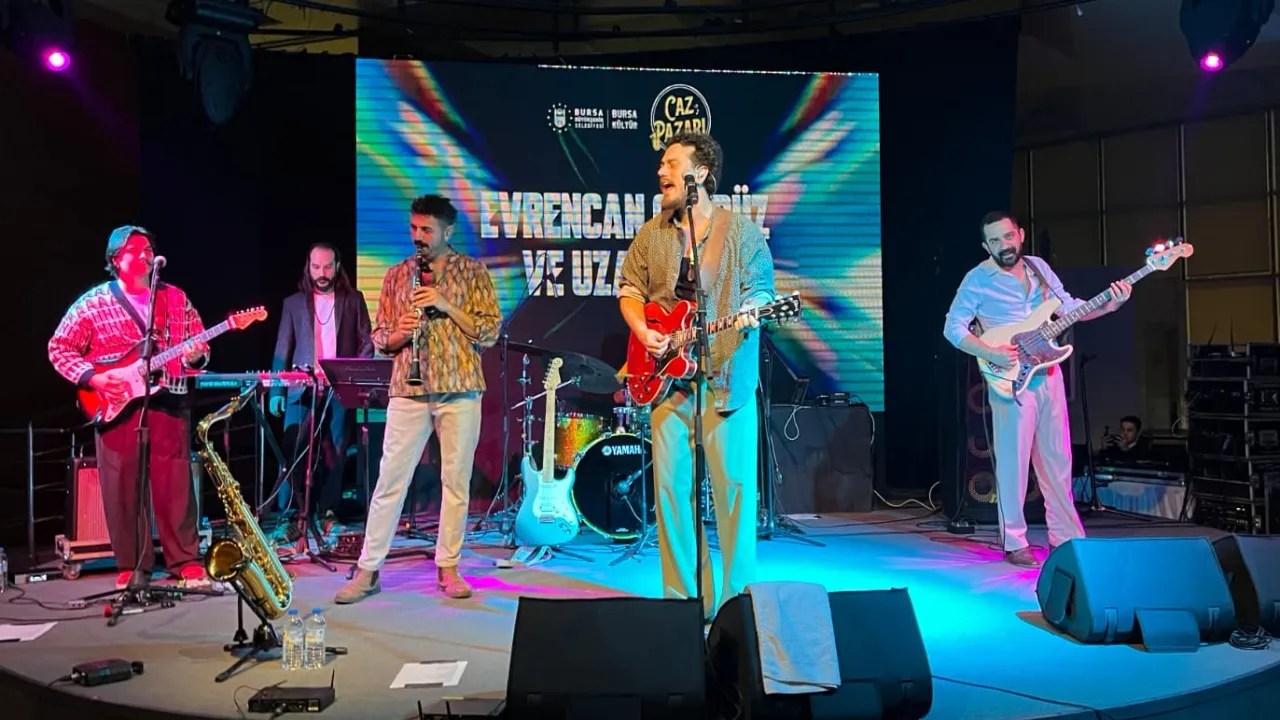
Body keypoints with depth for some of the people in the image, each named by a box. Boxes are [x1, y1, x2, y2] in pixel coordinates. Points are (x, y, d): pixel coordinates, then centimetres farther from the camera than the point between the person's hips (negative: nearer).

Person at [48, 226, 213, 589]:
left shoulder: (176, 298, 9)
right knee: (123, 488, 3)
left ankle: (186, 562, 10)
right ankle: (132, 566, 14)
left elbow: (199, 344, 13)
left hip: (169, 403, 1)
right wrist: (92, 378, -11)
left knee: (176, 486, 1)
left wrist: (195, 356, -10)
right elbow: (59, 348, 2)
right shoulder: (93, 302, 1)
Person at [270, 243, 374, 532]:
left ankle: (328, 513, 6)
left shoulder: (353, 300, 10)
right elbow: (282, 350, 9)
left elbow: (367, 343, 7)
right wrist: (276, 390, 1)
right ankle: (300, 514, -1)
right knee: (296, 452, -7)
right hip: (303, 390, 1)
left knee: (335, 452, -1)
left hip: (340, 389, 0)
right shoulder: (293, 303, 12)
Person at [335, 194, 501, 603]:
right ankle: (368, 569, 7)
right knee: (390, 479, 1)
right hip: (408, 389, 2)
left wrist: (445, 304, -12)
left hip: (460, 389, -1)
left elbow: (489, 333, -3)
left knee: (456, 480, 4)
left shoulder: (473, 272, 4)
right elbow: (379, 339, 12)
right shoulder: (397, 275, 11)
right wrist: (399, 332, -10)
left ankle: (448, 567, 16)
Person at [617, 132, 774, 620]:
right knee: (670, 485, 3)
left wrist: (752, 312, -23)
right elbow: (630, 290, 15)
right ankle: (682, 595, 14)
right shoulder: (651, 234, 13)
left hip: (726, 375, -4)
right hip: (667, 375, 4)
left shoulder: (740, 230, 2)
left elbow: (760, 287, 0)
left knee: (734, 484, -3)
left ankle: (737, 596, 9)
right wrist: (642, 332, -3)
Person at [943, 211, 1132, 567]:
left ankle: (1065, 536, 23)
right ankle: (1014, 543, 8)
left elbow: (1069, 307, 12)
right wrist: (992, 354, -20)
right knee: (1013, 462, -2)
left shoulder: (1039, 267, 9)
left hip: (1048, 375, 6)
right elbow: (953, 327, -9)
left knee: (1057, 458, 11)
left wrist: (1110, 304, -4)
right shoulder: (977, 280, -7)